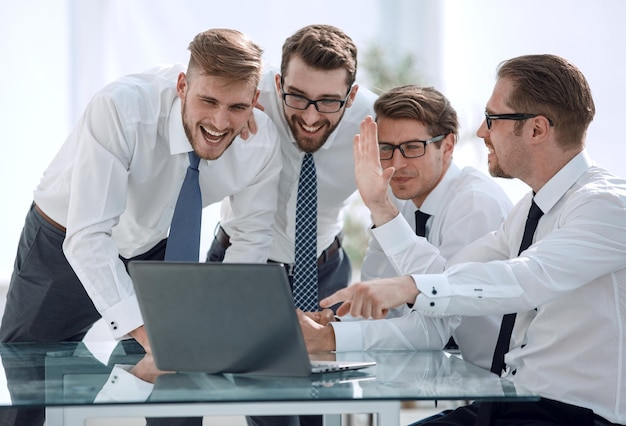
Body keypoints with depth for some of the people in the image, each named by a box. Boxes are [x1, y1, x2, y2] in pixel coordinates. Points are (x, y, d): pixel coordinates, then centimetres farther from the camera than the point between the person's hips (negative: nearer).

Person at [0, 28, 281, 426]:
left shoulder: (263, 144, -23)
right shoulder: (120, 109, -37)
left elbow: (254, 239, -7)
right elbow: (87, 238, -39)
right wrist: (146, 333, -50)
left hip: (155, 250, 3)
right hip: (66, 247, -3)